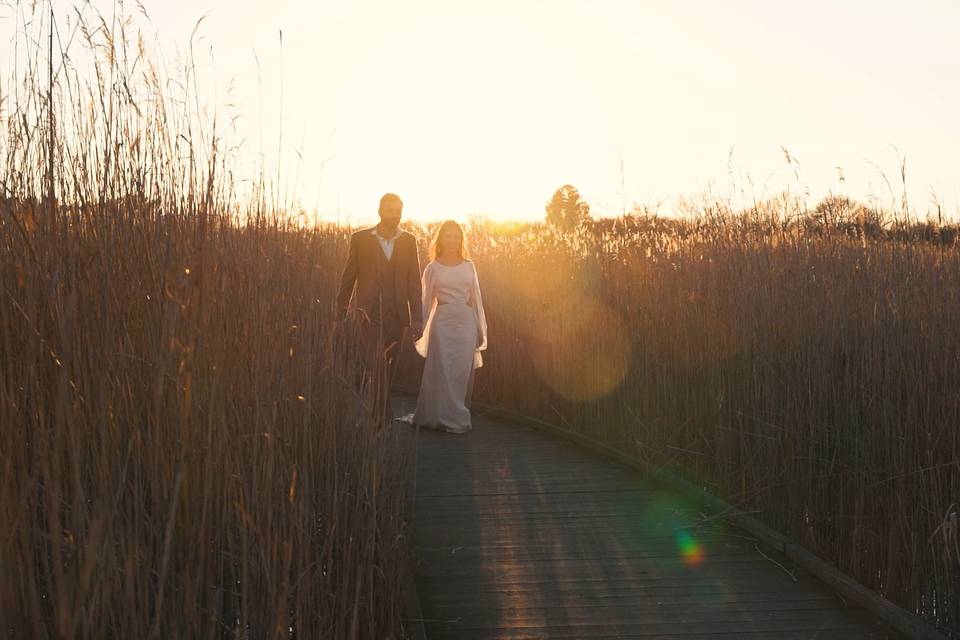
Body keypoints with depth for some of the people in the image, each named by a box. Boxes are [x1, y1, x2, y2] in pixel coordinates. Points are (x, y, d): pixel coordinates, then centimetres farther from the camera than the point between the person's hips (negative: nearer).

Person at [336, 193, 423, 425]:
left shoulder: (408, 241, 5)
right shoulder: (361, 239, 0)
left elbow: (414, 282, 4)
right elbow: (348, 277, 4)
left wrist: (417, 318, -1)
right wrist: (340, 313, 4)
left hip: (397, 314, 3)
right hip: (370, 311, -3)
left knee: (387, 366, 11)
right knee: (376, 363, -14)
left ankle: (380, 411, 25)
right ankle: (383, 414, -12)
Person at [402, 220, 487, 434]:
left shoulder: (468, 267, 10)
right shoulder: (433, 268, 5)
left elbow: (476, 299, 11)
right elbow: (427, 301, 7)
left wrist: (481, 331, 8)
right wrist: (421, 331, 3)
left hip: (466, 322, 2)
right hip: (443, 322, -2)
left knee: (463, 372, 3)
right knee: (444, 370, -4)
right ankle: (454, 418, 3)